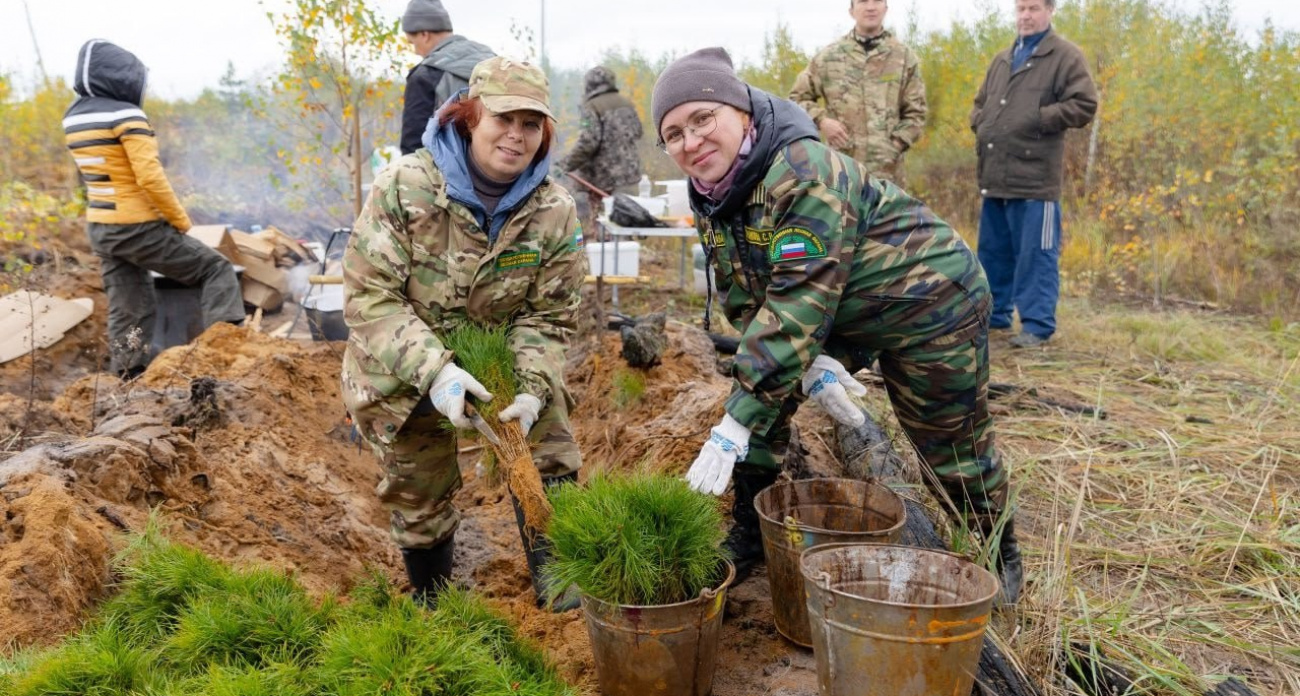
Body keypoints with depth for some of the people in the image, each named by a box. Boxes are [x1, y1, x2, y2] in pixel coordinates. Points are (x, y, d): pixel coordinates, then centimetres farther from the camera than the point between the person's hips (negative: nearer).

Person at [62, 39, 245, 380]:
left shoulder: (73, 118, 9)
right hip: (139, 229, -8)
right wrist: (181, 220, -10)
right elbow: (150, 178, -20)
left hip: (99, 228, 8)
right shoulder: (128, 116, -16)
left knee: (127, 311, 13)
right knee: (215, 268, 4)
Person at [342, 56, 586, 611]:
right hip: (405, 372, -2)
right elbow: (367, 295, -25)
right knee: (421, 497, 10)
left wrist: (533, 390, -28)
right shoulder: (405, 186, -23)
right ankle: (435, 605, 37)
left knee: (553, 471, -3)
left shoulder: (554, 211, -14)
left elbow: (546, 317, -11)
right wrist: (434, 369, -37)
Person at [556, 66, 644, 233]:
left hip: (604, 176, -7)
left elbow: (588, 141, -19)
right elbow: (638, 132, 19)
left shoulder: (592, 107, -11)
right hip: (629, 172, 7)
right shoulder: (626, 103, 11)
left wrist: (566, 165, -12)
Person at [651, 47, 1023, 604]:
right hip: (838, 324, 7)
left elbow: (797, 302, -39)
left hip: (929, 304, -7)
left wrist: (738, 421, -41)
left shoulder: (805, 172, -35)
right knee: (761, 400, -4)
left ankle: (999, 559, 32)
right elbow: (745, 301, -5)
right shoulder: (709, 199, -8)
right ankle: (749, 541, 15)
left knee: (953, 446, 5)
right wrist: (811, 363, -20)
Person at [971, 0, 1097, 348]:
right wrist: (980, 126, 9)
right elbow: (980, 103, 30)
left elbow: (1084, 105, -8)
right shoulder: (1002, 59, 20)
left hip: (1035, 176, -7)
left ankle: (1037, 325, 3)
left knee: (1036, 255, -3)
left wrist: (1038, 119, -14)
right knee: (993, 251, 14)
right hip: (995, 175, 7)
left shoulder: (1066, 56, 0)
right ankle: (994, 314, 26)